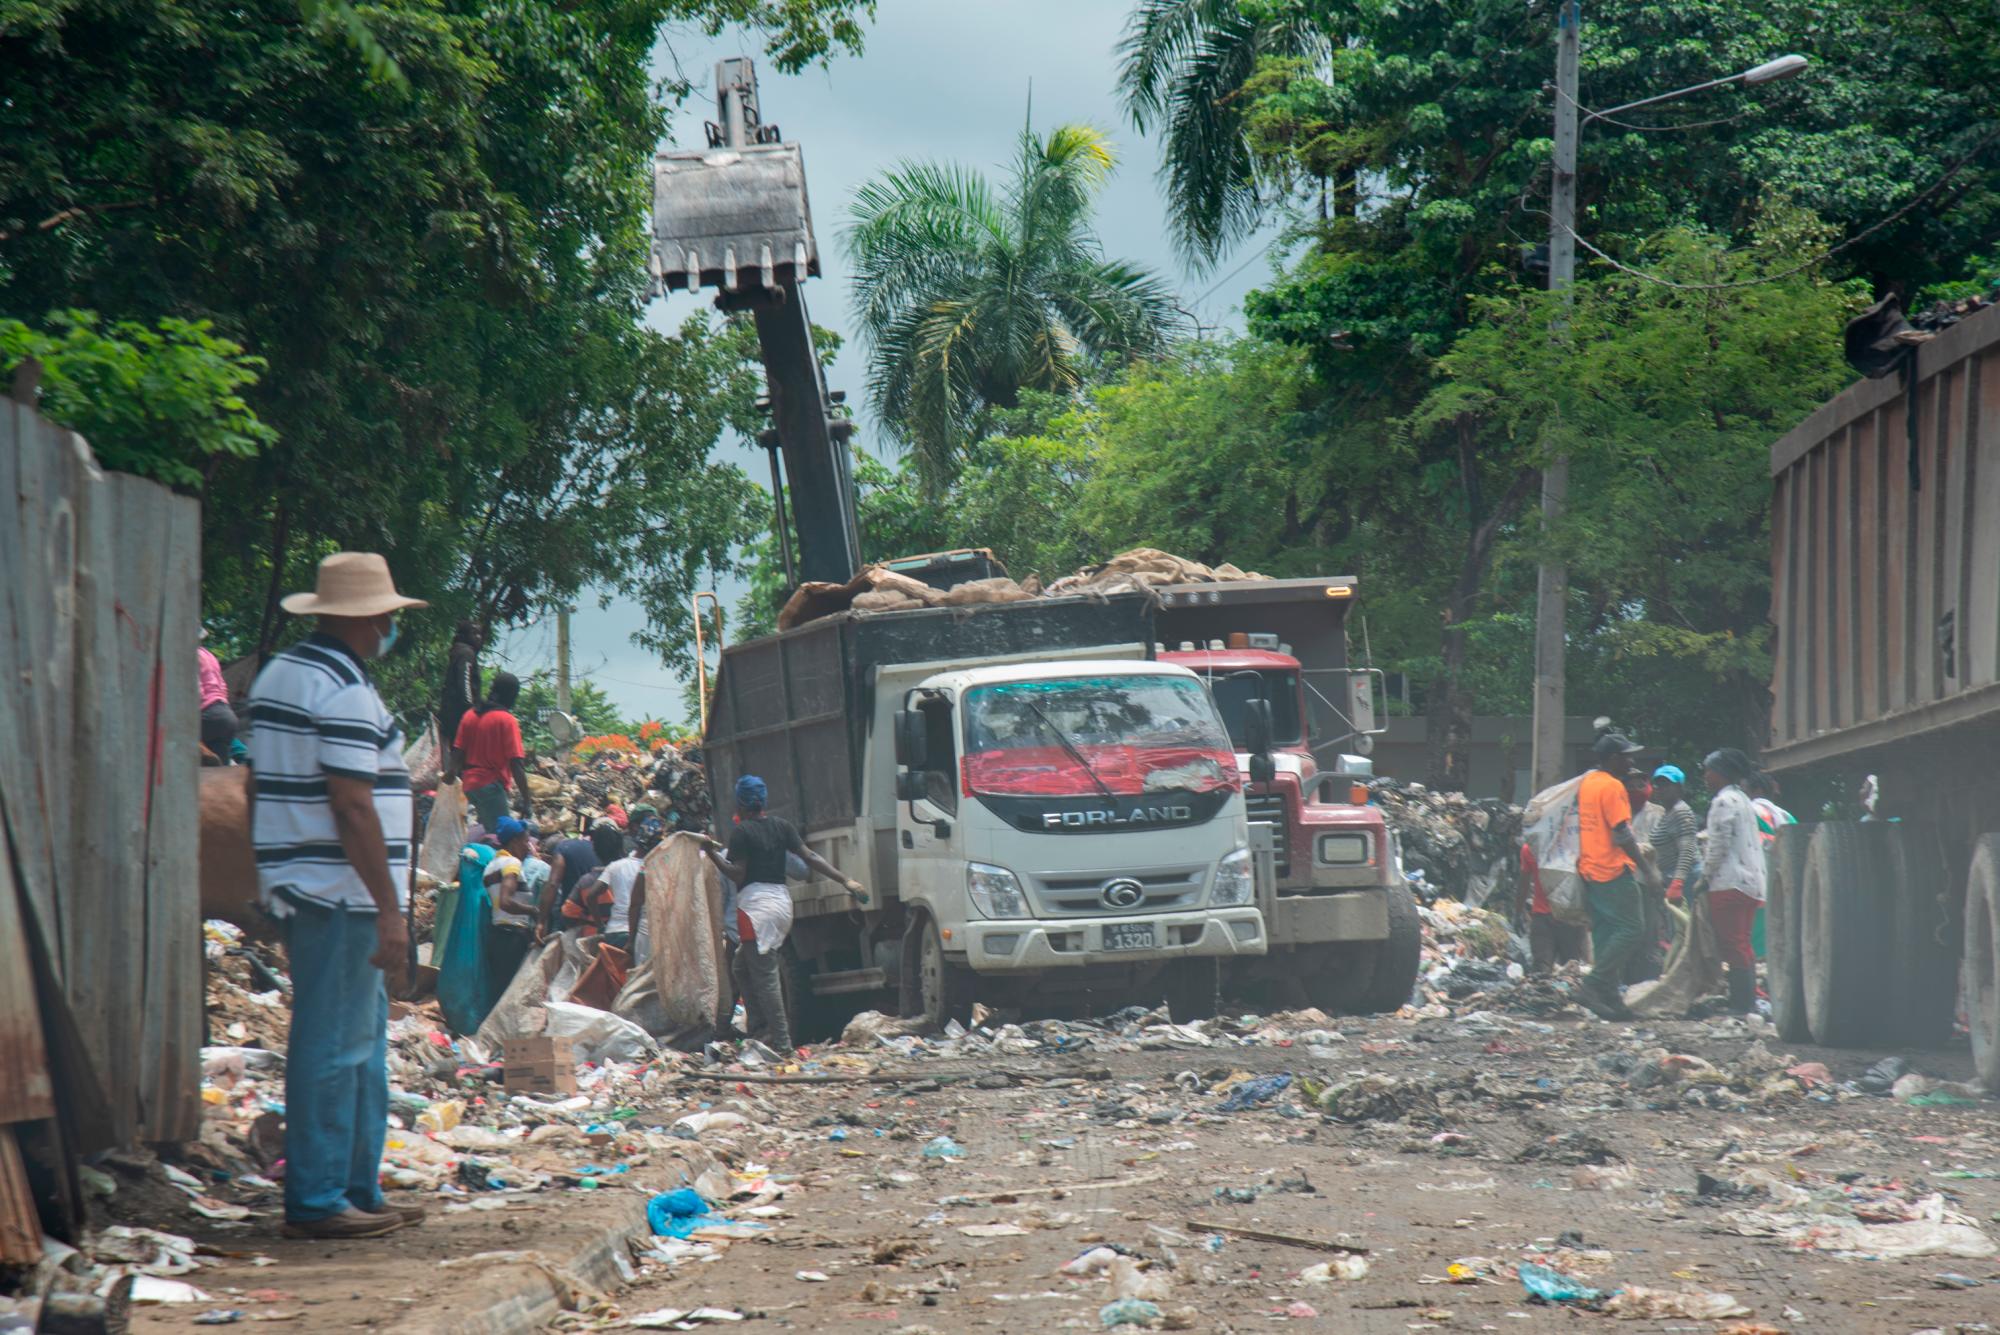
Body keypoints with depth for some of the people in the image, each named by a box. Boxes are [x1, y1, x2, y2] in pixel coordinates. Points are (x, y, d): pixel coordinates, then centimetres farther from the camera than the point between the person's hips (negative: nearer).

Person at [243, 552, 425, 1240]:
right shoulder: (345, 691, -15)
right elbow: (352, 807, -20)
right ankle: (315, 1202, -5)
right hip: (342, 895, -10)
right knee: (336, 1045, -6)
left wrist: (273, 884, 25)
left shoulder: (278, 675, 15)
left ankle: (358, 1189, 21)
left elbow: (258, 787, 20)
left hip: (298, 891, 10)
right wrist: (390, 912, -19)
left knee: (364, 1038, 17)